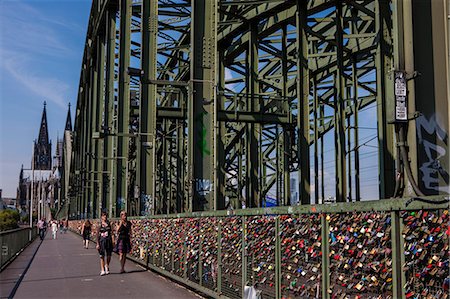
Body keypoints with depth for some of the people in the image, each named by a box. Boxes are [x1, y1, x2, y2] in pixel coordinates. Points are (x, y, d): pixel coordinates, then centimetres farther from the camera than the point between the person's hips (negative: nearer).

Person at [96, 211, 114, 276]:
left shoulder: (109, 223, 7)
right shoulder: (100, 225, -1)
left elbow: (111, 232, 10)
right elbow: (97, 235, -1)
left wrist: (112, 240, 1)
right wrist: (97, 244, -5)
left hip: (108, 240, 3)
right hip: (102, 241, -3)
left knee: (109, 256, 7)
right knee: (102, 256, -3)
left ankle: (107, 267, 30)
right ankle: (103, 270, 0)